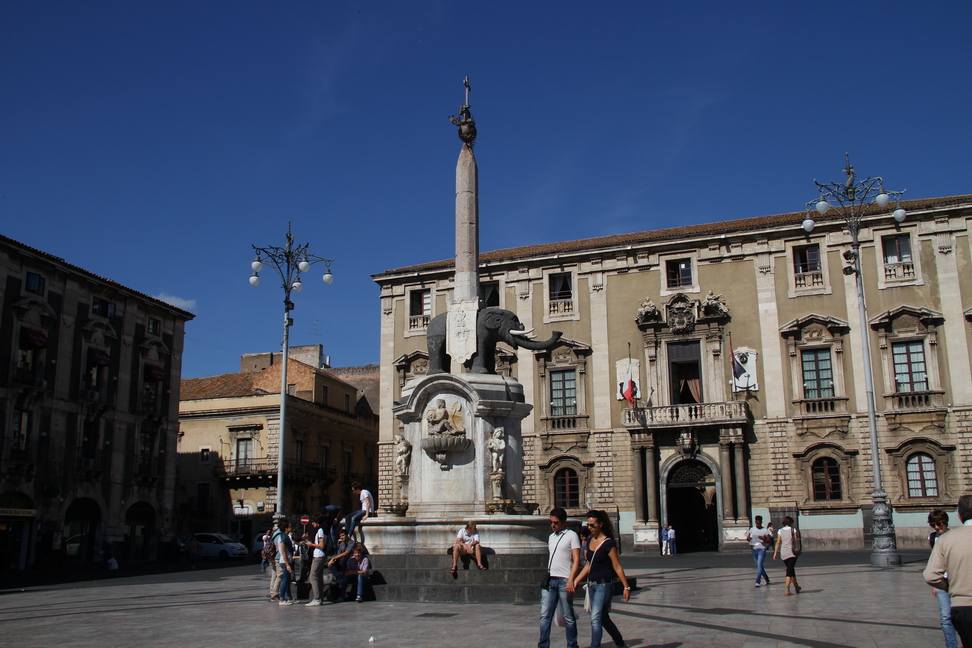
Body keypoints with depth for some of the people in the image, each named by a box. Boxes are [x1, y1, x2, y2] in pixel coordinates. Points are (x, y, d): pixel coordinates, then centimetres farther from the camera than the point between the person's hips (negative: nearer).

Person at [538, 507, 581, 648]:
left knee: (568, 617, 3)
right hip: (550, 580, 6)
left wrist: (570, 580, -18)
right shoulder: (551, 537, 17)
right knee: (545, 615, 2)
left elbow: (577, 560, -9)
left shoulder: (571, 535, -3)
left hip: (564, 581, -6)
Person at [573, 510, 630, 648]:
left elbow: (617, 566, -11)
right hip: (592, 585, 8)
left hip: (604, 585, -8)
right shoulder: (591, 540, 7)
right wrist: (576, 580, 11)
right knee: (603, 619, 17)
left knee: (596, 618, -17)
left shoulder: (608, 543, -14)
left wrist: (626, 587, -10)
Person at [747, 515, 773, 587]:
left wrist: (763, 539, -23)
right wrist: (749, 538, -8)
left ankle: (757, 582, -17)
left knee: (759, 565, -15)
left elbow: (769, 540, -5)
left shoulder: (765, 530, -1)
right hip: (754, 550, 5)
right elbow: (747, 538, 16)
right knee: (759, 566, 13)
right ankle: (767, 580, 29)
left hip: (762, 549, -5)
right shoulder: (752, 529, 11)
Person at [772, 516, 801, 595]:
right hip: (791, 552, -4)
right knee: (790, 571, -6)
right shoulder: (793, 530, -2)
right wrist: (797, 534, 20)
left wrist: (775, 553, 4)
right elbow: (797, 540, 1)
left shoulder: (780, 531, 5)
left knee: (790, 570, 19)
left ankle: (796, 586, 31)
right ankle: (787, 588, -20)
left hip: (783, 553, 4)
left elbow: (778, 543, 2)